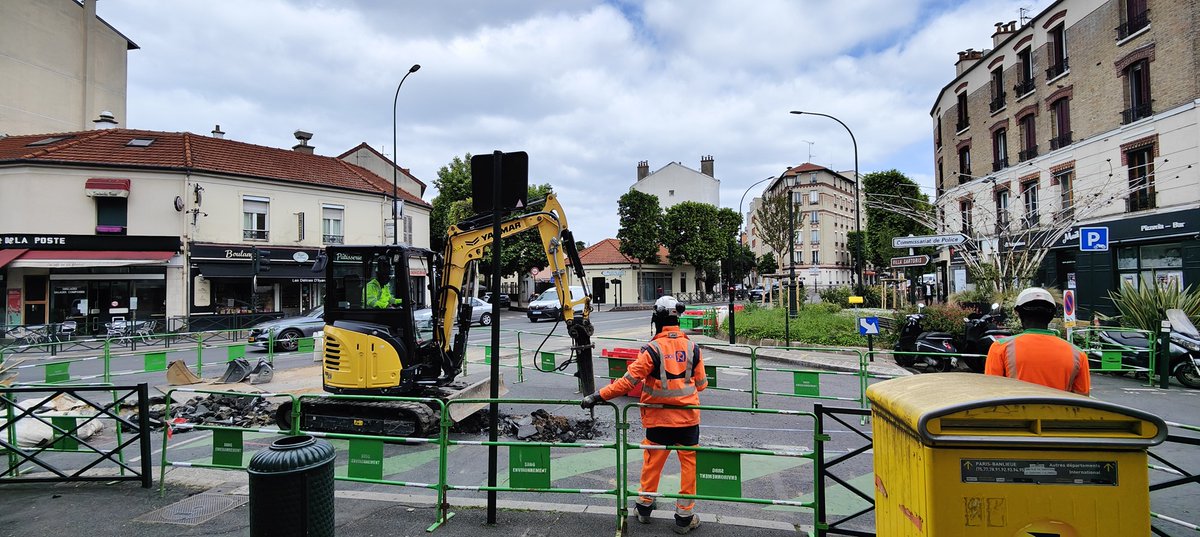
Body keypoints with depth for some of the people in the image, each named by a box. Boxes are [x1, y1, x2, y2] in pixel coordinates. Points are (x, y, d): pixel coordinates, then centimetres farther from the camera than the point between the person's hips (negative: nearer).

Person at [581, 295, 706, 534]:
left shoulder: (652, 349, -14)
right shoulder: (692, 347, -4)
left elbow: (629, 381, -17)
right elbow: (701, 384, 4)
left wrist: (598, 396, -12)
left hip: (658, 418, -1)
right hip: (688, 418, 1)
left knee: (652, 461, 15)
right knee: (689, 464, 12)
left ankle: (644, 507, 32)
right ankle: (685, 516, 19)